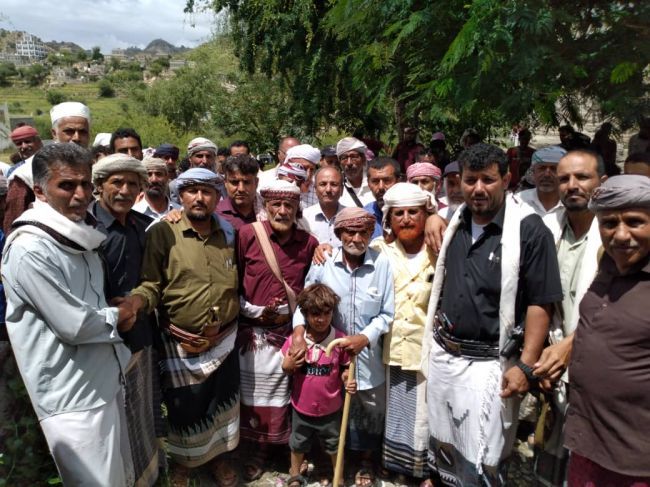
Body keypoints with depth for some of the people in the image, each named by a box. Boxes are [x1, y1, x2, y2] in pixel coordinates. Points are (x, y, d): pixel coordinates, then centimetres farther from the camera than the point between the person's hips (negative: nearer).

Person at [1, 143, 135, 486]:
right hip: (73, 398, -9)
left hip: (105, 382, 9)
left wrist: (119, 313, 2)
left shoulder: (79, 237, 8)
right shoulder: (30, 251, -21)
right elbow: (74, 325, -21)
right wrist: (116, 316, -4)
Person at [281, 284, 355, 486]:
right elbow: (285, 368, -2)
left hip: (331, 408, -1)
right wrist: (289, 365, -24)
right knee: (298, 444, 26)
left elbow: (345, 369, -6)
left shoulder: (340, 339, -17)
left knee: (335, 445, 22)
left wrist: (348, 381, -26)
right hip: (302, 406, 1)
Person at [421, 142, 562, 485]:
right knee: (443, 449, 21)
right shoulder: (455, 223, 6)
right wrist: (436, 321, 11)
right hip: (442, 355, 6)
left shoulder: (529, 229, -13)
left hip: (489, 364, -6)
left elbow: (540, 303, -14)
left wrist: (526, 366, -17)